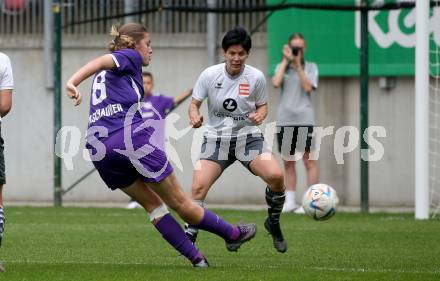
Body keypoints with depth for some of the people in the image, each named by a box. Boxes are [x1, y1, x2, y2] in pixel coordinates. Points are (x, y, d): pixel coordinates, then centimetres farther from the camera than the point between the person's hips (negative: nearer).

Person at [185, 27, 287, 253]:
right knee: (198, 187, -18)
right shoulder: (209, 75, -6)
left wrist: (260, 116, -16)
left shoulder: (256, 77, -6)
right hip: (216, 137, 0)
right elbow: (194, 104, 2)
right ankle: (188, 239, -5)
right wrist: (194, 116, -21)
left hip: (248, 136, 0)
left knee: (276, 176, -23)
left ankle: (273, 223, 4)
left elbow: (262, 106, 8)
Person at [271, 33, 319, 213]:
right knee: (288, 163, 6)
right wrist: (286, 60, -4)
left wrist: (298, 65, -9)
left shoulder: (310, 67, 7)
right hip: (284, 120, 3)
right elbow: (276, 83, -8)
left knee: (309, 161, -6)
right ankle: (289, 201, 11)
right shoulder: (282, 67, 12)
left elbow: (308, 87, -8)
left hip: (304, 119, -3)